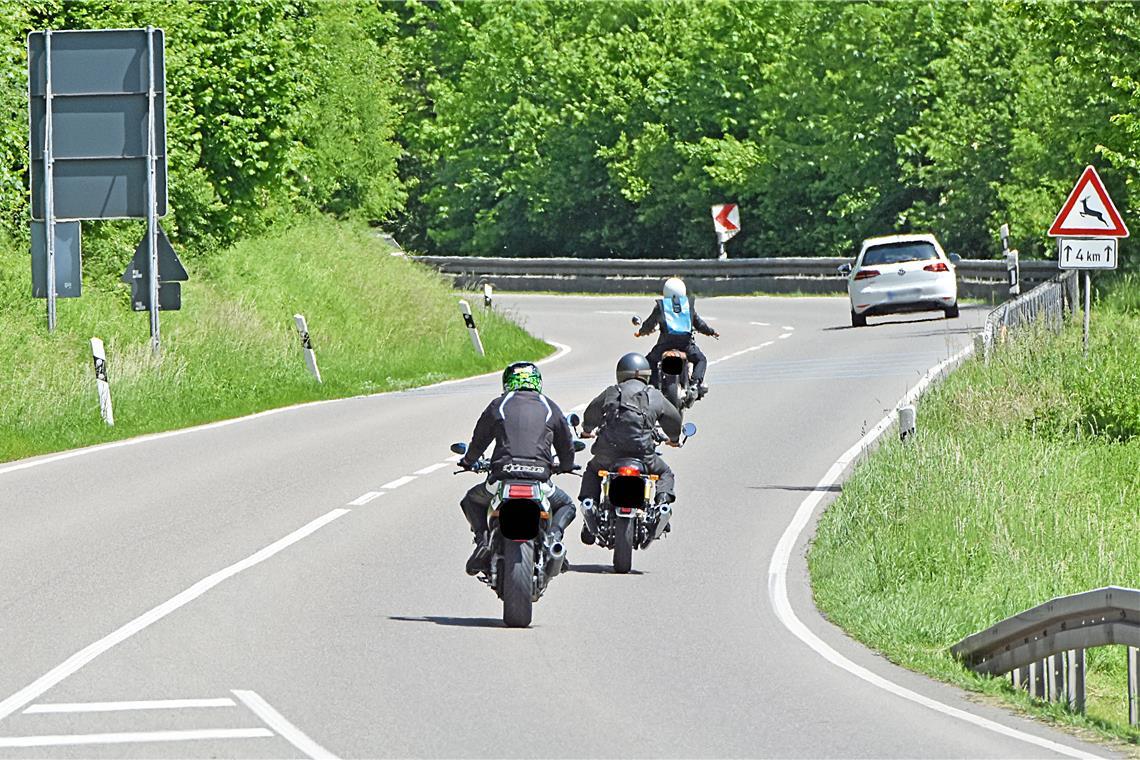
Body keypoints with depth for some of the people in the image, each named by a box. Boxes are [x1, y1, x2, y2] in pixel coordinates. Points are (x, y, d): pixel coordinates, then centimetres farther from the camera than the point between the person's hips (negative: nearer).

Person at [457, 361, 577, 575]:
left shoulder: (498, 405, 12)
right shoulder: (549, 407, 14)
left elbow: (479, 440, 20)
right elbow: (567, 445, 21)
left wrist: (468, 462, 41)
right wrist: (564, 466, 43)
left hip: (502, 477, 0)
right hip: (540, 479, 0)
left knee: (472, 501, 28)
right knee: (566, 505, 29)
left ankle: (483, 539, 1)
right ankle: (553, 535, -3)